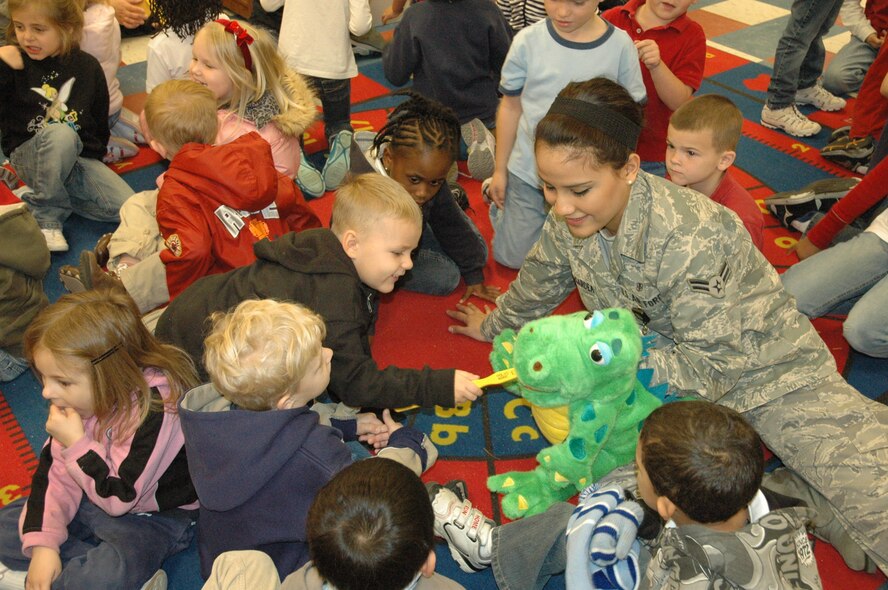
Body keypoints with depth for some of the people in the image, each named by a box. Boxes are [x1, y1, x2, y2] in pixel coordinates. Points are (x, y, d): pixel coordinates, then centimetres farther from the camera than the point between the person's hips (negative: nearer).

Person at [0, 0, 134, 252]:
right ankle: (46, 215, -18)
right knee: (62, 134, -38)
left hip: (80, 155, 3)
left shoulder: (87, 66, 3)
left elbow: (100, 120, 13)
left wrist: (94, 152, 7)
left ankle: (41, 191, 3)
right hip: (29, 156, -3)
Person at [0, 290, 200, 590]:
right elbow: (55, 470, -3)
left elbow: (119, 498, -26)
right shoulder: (79, 396, -9)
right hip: (96, 497, 8)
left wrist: (77, 443, -28)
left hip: (154, 516, -7)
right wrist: (42, 542, -13)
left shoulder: (155, 409, -32)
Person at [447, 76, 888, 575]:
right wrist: (494, 325, 23)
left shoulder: (691, 239, -31)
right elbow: (538, 286, 10)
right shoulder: (571, 218, -11)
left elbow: (709, 371, -26)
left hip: (763, 371, -5)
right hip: (668, 354, 5)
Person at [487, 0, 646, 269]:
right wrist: (500, 171, 5)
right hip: (527, 173, 0)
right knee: (512, 257, 8)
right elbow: (511, 106, 0)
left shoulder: (620, 45, -11)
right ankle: (498, 196, 35)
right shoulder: (528, 41, -10)